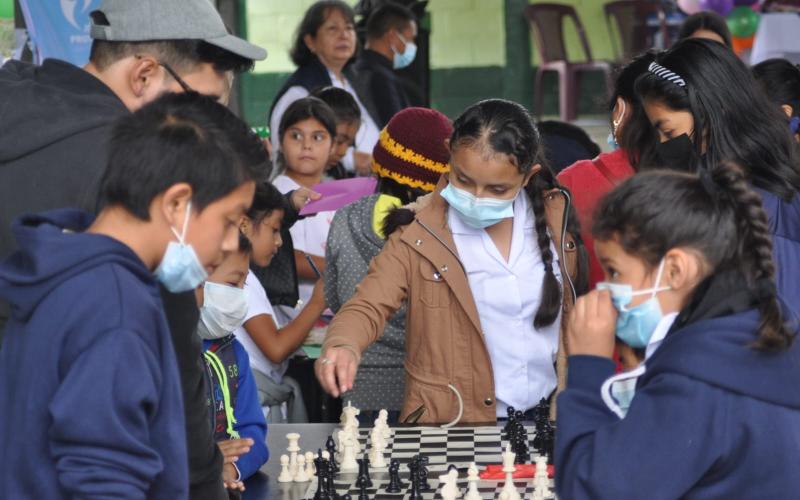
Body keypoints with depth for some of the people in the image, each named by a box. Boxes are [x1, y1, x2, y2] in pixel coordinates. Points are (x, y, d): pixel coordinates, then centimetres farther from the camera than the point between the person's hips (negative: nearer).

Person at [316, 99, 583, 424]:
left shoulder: (554, 219, 3)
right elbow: (368, 306, -10)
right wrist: (343, 346, -32)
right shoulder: (420, 238, -7)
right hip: (451, 423, -4)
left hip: (546, 420, 4)